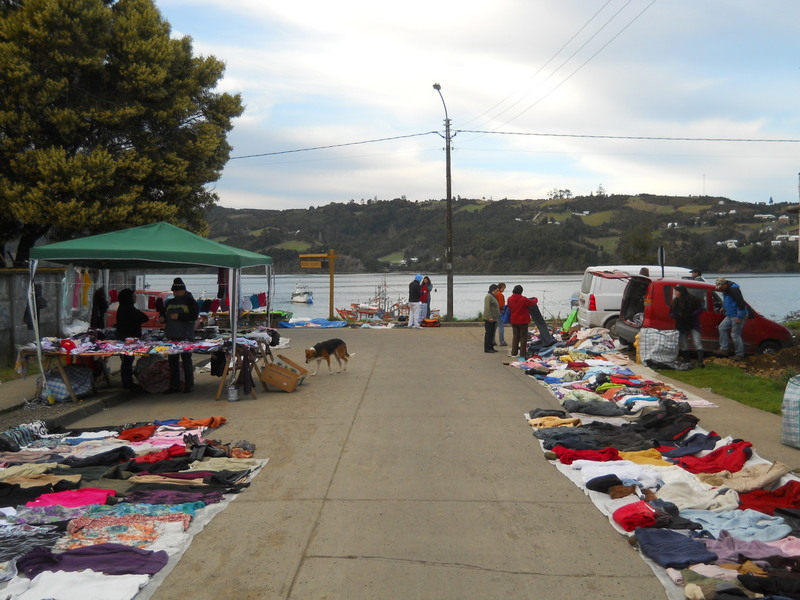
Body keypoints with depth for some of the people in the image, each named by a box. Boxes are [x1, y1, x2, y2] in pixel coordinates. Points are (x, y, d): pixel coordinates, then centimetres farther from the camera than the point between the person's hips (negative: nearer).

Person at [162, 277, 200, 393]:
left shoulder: (190, 301, -2)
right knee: (173, 361, 8)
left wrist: (179, 317, -19)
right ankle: (174, 386, 16)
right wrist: (164, 320, 5)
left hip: (185, 336, -6)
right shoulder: (170, 302, 16)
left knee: (186, 360, -1)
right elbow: (164, 314, 27)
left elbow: (194, 316, -12)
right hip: (172, 336, 6)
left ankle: (189, 385, 6)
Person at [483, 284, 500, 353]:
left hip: (493, 319, 10)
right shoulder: (488, 296, -13)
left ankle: (491, 347, 17)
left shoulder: (493, 296, 20)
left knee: (492, 334, 12)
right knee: (488, 333, -8)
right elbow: (487, 308, -21)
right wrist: (490, 317, -24)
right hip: (489, 319, -10)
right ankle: (487, 348, -6)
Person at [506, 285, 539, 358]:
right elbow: (532, 302, -5)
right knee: (523, 337, 4)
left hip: (513, 321, 5)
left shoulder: (510, 299, -4)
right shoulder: (523, 299, -19)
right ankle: (522, 353, 4)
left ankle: (514, 353, 14)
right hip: (523, 321, -5)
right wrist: (536, 299, 17)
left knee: (515, 337, 14)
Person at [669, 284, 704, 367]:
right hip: (682, 326, 5)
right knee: (683, 345, 8)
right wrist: (677, 315, -14)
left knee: (697, 343, -11)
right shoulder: (675, 302, 3)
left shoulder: (692, 300, -12)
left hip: (693, 325, -5)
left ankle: (700, 361, -17)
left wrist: (691, 315, -21)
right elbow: (671, 314, 7)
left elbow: (700, 310, -9)